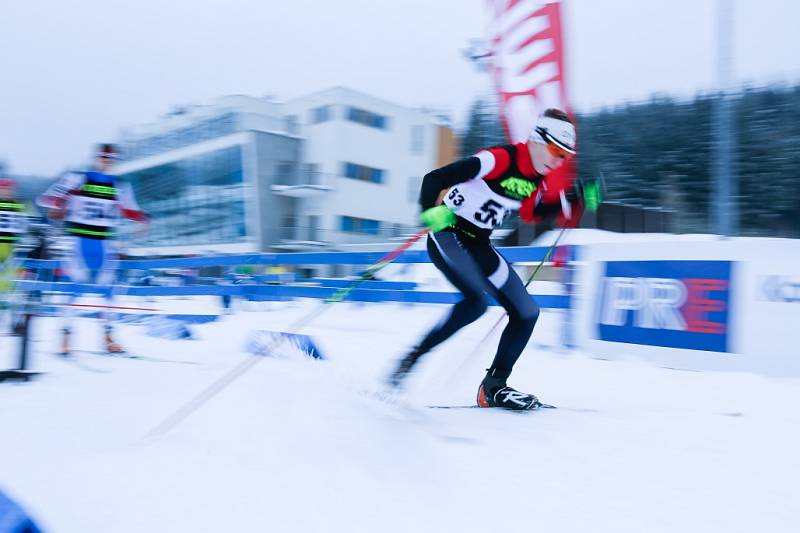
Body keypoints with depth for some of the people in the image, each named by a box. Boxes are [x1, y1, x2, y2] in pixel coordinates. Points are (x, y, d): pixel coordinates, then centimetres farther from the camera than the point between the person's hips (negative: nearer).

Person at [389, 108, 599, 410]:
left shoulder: (540, 179, 3)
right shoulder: (500, 159, -21)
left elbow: (531, 213, 20)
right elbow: (434, 178, -23)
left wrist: (574, 200, 7)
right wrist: (431, 211, -42)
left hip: (480, 246, 8)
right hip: (448, 235, -8)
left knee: (526, 313, 1)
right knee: (476, 301, -31)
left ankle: (494, 386, 13)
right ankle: (412, 359, -16)